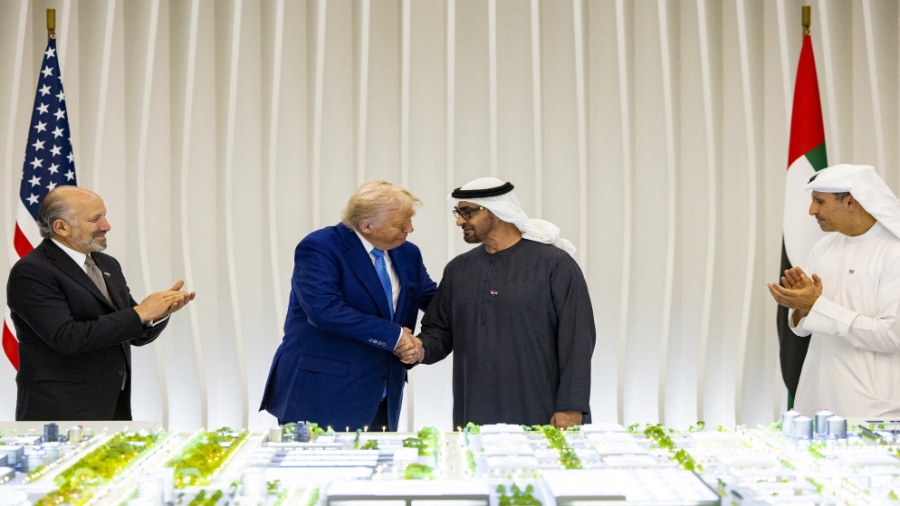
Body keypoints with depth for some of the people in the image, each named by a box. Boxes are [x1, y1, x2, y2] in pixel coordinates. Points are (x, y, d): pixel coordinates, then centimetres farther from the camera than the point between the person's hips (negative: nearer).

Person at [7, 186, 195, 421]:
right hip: (61, 412, -7)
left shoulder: (107, 265, 12)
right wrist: (139, 313, -20)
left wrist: (160, 311, -9)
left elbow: (138, 334, 13)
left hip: (115, 408, 7)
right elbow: (66, 338, -23)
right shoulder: (30, 272, -12)